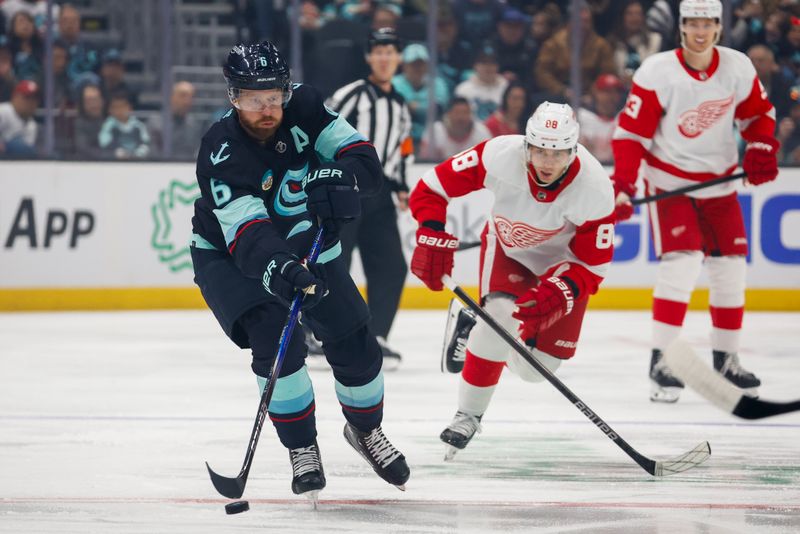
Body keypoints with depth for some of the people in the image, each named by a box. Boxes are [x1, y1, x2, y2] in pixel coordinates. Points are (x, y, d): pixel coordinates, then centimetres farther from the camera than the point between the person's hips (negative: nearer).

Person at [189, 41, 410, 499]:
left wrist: (338, 177, -43)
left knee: (354, 345, 2)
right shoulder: (221, 152, -30)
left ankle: (366, 429, 32)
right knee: (276, 341, -25)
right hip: (231, 255, -4)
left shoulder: (305, 109, -19)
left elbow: (365, 160, -21)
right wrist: (279, 269, -59)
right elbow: (246, 236, -40)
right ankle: (302, 449, -6)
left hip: (306, 246, 4)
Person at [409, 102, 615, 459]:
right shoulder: (500, 155, -33)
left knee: (536, 367, -2)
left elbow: (591, 265, -24)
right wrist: (432, 239, -34)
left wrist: (556, 295, -41)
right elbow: (432, 187, -22)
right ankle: (468, 415, -10)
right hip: (507, 245, -1)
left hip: (562, 260, 1)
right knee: (502, 314, -29)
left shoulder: (594, 189, -33)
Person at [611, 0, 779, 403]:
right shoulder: (658, 72, -17)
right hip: (671, 181, -5)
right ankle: (661, 362, -14)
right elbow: (631, 132, -16)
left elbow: (758, 112, 11)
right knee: (682, 262, -19)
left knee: (731, 267, 7)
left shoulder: (738, 68, -5)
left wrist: (760, 148, -7)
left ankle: (725, 359, 22)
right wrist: (622, 185, -24)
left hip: (720, 182, 5)